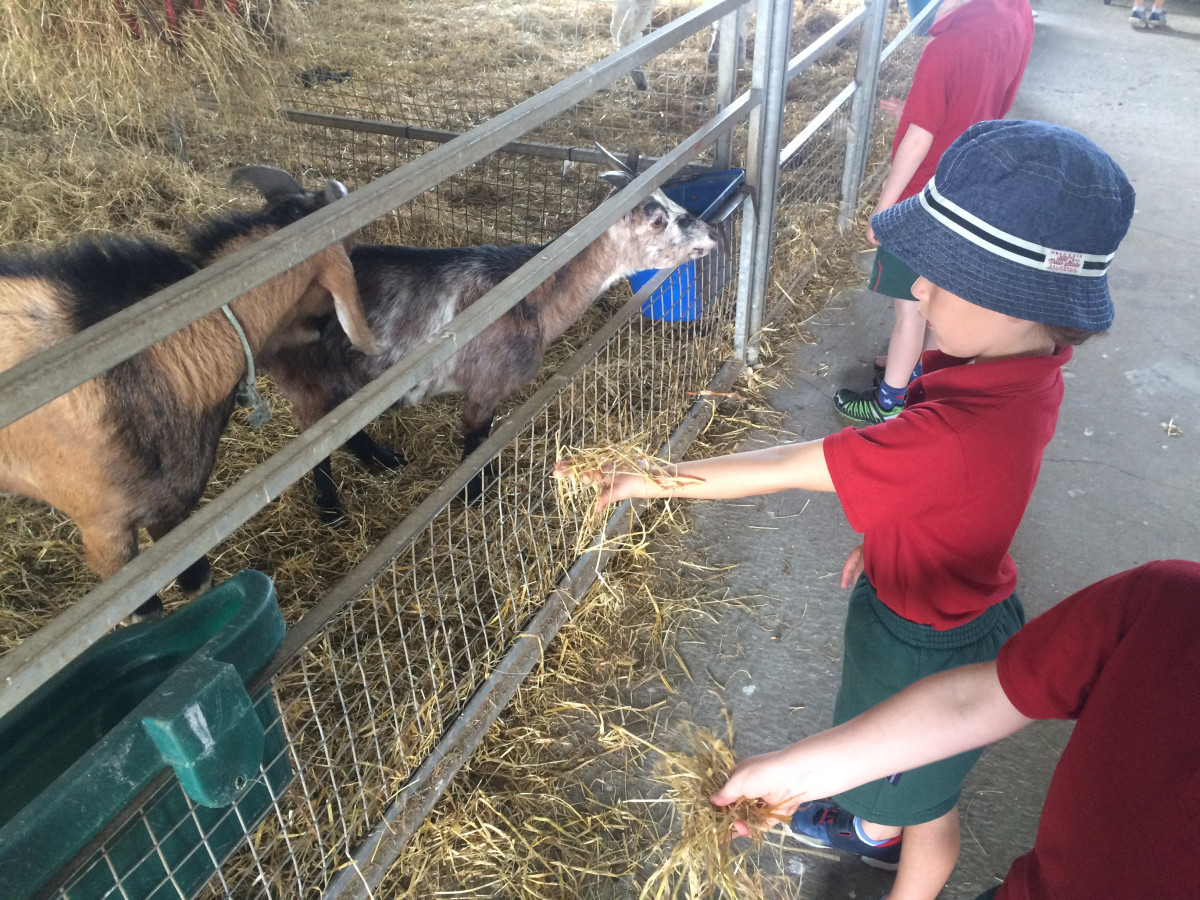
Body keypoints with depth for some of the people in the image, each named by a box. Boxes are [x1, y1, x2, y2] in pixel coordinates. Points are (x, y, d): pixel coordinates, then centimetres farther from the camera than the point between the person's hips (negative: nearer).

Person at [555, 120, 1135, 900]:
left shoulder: (953, 438, -43)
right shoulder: (1025, 368, -16)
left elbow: (784, 469, -36)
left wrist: (644, 482, -25)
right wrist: (884, 542, 12)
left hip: (932, 647, -8)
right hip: (936, 592, 8)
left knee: (924, 796, 24)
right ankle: (878, 830, 67)